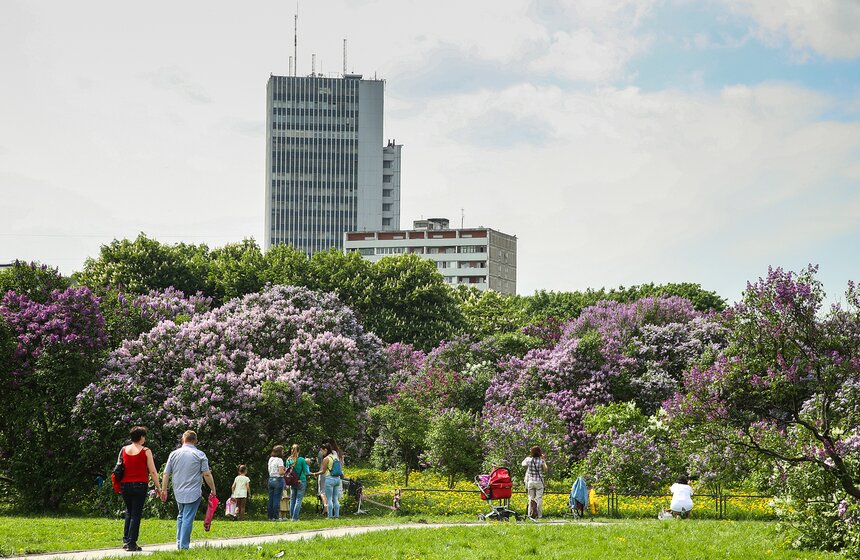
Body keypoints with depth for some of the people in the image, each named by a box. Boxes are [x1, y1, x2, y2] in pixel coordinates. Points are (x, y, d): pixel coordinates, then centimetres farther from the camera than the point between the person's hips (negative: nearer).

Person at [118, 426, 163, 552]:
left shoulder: (124, 450, 5)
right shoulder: (146, 451, -5)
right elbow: (152, 471, -5)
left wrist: (119, 486, 18)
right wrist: (158, 487, 2)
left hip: (125, 485, 4)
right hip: (140, 485, -4)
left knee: (129, 512, 20)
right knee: (136, 514, 1)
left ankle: (126, 540, 12)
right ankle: (131, 543, -1)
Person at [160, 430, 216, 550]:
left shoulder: (174, 454, 5)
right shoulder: (200, 455, -5)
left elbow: (166, 474, 4)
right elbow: (207, 474, -8)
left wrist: (164, 490, 10)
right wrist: (213, 489, 2)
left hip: (178, 492, 4)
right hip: (193, 493, -4)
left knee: (181, 516, 19)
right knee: (188, 518, -3)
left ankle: (179, 543, 16)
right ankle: (184, 545, -6)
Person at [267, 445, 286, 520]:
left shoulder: (270, 459, 11)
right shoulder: (279, 460, -12)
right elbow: (281, 472, -19)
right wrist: (285, 471, 0)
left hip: (271, 479, 7)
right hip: (278, 480, -7)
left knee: (271, 499, 11)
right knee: (277, 499, -3)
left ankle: (270, 516, 14)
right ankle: (275, 517, -3)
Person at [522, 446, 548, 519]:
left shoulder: (529, 460, -4)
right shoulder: (541, 461, -9)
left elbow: (523, 464, 17)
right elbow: (546, 470, 3)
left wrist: (528, 456, 25)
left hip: (530, 481, 2)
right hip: (539, 481, -2)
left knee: (531, 498, 10)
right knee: (539, 498, 3)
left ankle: (531, 514, 5)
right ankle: (539, 515, 1)